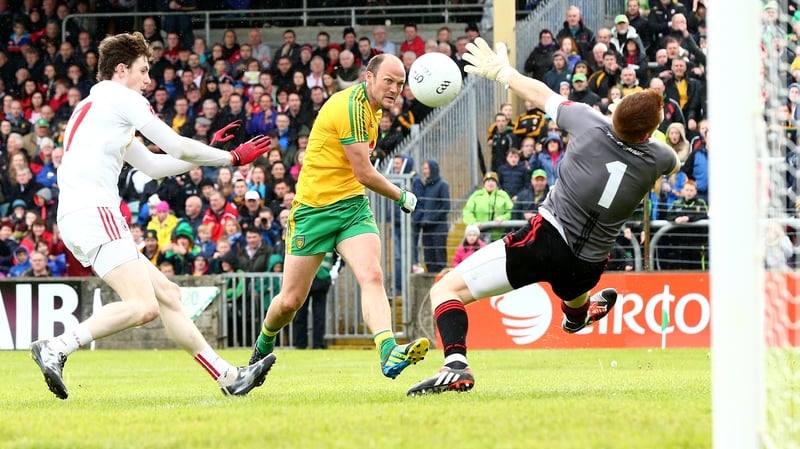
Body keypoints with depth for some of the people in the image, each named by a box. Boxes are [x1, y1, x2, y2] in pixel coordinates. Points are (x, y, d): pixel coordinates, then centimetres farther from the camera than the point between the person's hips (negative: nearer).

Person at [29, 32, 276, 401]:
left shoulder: (93, 107, 28)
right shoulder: (120, 97, -1)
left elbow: (152, 165, 32)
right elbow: (178, 148, 0)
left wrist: (210, 152, 32)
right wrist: (233, 158, 13)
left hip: (79, 218, 10)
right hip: (93, 213, -10)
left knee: (167, 295, 10)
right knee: (143, 307, -21)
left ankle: (229, 377, 10)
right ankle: (56, 347, -24)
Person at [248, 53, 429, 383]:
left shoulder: (371, 107, 9)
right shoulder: (352, 106, -20)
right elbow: (364, 173, -19)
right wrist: (402, 197, -4)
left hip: (352, 206, 7)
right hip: (314, 208, -7)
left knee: (372, 276, -20)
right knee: (291, 301, 4)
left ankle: (389, 354, -38)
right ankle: (263, 345, 35)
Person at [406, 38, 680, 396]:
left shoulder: (591, 125, -16)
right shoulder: (655, 158, -9)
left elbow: (542, 95, 2)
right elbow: (674, 163, 20)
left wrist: (499, 71, 19)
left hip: (543, 241, -5)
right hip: (588, 266, 5)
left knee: (445, 290, -1)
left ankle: (456, 366, -23)